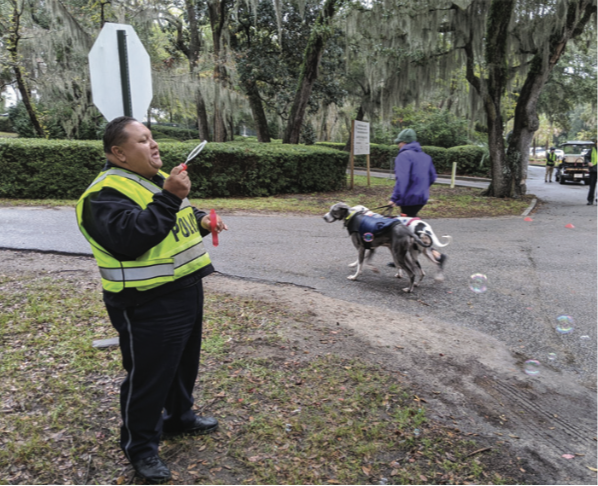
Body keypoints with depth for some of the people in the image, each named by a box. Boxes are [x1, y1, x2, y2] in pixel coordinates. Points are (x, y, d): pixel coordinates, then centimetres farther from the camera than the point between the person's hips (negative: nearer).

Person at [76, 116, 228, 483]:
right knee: (148, 375, 5)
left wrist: (201, 220, 5)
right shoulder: (107, 193, -18)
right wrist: (169, 199, -32)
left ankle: (179, 416, 46)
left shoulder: (159, 179, 12)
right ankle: (141, 446, 27)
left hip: (187, 291, 9)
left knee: (186, 362, 24)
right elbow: (130, 239, -33)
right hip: (147, 305, -9)